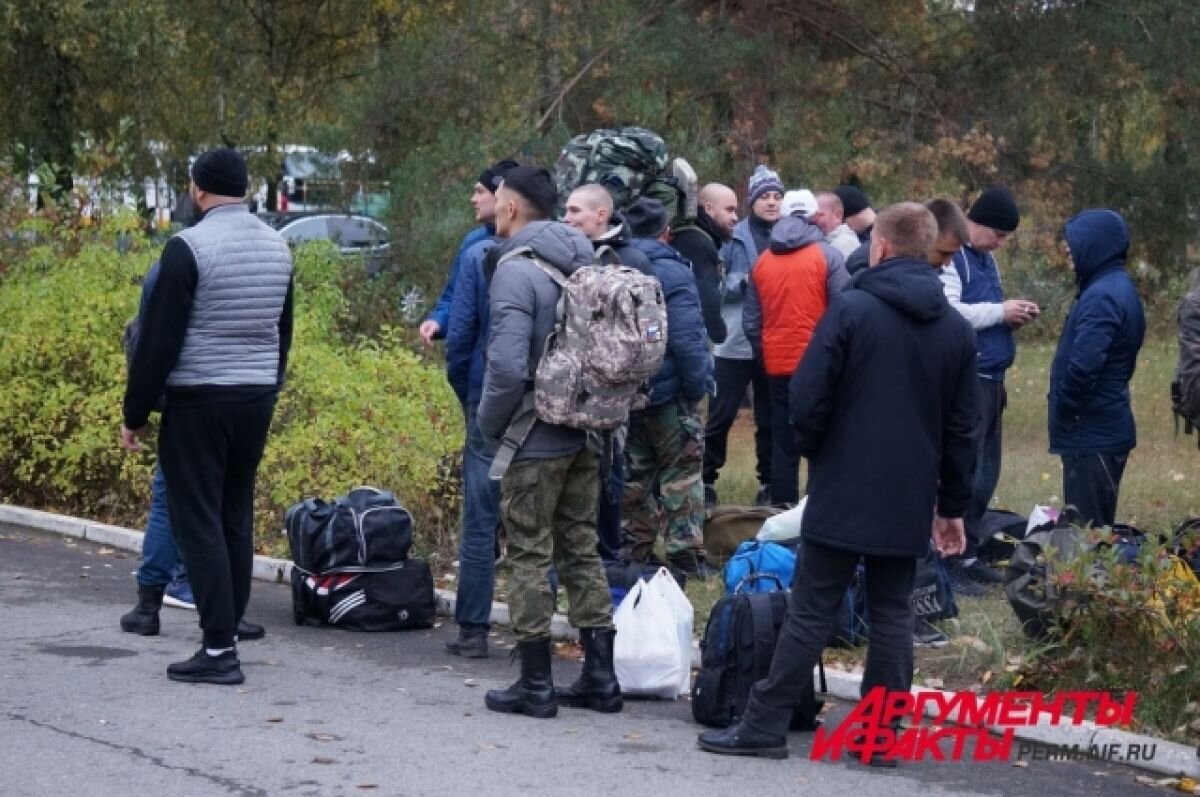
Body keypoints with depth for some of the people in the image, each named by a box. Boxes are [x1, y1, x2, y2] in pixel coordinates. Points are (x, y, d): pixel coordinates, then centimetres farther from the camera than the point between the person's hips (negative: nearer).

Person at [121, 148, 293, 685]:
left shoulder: (188, 247, -13)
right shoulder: (277, 246, 9)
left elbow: (159, 338, -13)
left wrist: (135, 413, -5)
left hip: (198, 402, -7)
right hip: (258, 399, 7)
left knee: (198, 521, -4)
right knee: (235, 518, 14)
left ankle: (219, 650, -7)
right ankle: (228, 629, 18)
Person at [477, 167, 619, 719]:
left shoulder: (515, 270, -15)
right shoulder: (585, 264, 9)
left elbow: (508, 366, -23)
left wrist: (489, 424, -8)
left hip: (536, 440, -7)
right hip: (588, 435, 7)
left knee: (529, 555, 1)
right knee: (582, 549, 14)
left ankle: (535, 684, 5)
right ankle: (599, 677, 16)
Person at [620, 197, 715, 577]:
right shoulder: (671, 272, -16)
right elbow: (686, 339, -21)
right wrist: (697, 385, -12)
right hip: (669, 392, -6)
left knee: (636, 475, 16)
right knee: (681, 475, 3)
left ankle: (636, 552, 21)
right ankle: (686, 555, 1)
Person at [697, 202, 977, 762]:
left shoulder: (851, 309, -10)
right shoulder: (957, 329, 7)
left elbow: (808, 400, -13)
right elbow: (961, 428, 10)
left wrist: (815, 450, 7)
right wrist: (953, 505, 16)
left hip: (843, 492, -4)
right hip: (909, 501, 4)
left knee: (810, 611, 0)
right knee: (892, 613, 9)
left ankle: (765, 726, 3)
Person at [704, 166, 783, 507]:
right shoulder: (734, 238, -2)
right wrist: (744, 281, -17)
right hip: (735, 344, -2)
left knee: (771, 419, 10)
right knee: (721, 416, 2)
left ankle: (769, 483, 19)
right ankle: (706, 480, 14)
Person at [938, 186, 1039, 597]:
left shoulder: (986, 258, 17)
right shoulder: (950, 257, -12)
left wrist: (1012, 316, 6)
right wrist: (1000, 311, -17)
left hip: (990, 379, 9)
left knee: (985, 472, 12)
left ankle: (970, 553, 20)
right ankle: (953, 561, -4)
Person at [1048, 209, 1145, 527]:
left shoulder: (1102, 296, -19)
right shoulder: (1120, 287, 14)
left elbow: (1083, 365, -29)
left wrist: (1062, 409, -13)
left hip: (1091, 430, -10)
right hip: (1108, 426, 10)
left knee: (1087, 527, -6)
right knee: (1097, 526, 14)